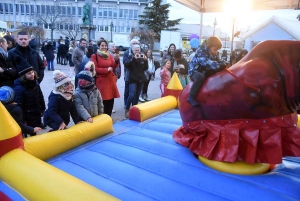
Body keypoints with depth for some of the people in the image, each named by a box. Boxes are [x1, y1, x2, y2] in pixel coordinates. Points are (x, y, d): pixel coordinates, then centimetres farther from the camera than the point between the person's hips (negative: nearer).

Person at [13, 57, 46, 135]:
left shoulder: (35, 82, -2)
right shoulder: (19, 88, -24)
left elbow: (41, 97, 8)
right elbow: (19, 105, -21)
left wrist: (43, 109, 12)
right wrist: (22, 119, -17)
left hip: (37, 112, 7)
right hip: (28, 115, -6)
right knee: (33, 131, 6)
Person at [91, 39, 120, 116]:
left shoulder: (110, 56, 15)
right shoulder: (95, 56, -1)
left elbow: (114, 66, 1)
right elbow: (95, 69, -9)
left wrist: (116, 60, -19)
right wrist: (107, 69, -11)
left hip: (110, 80, 5)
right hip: (101, 81, -5)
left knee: (110, 102, 7)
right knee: (103, 102, -8)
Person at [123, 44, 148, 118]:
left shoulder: (142, 58, 9)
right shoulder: (131, 57, -1)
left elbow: (145, 68, 7)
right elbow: (126, 65, -19)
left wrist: (145, 61, -9)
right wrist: (134, 58, -25)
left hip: (141, 79, 4)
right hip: (133, 79, -4)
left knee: (137, 95, 9)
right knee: (132, 95, -16)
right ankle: (127, 110, -3)